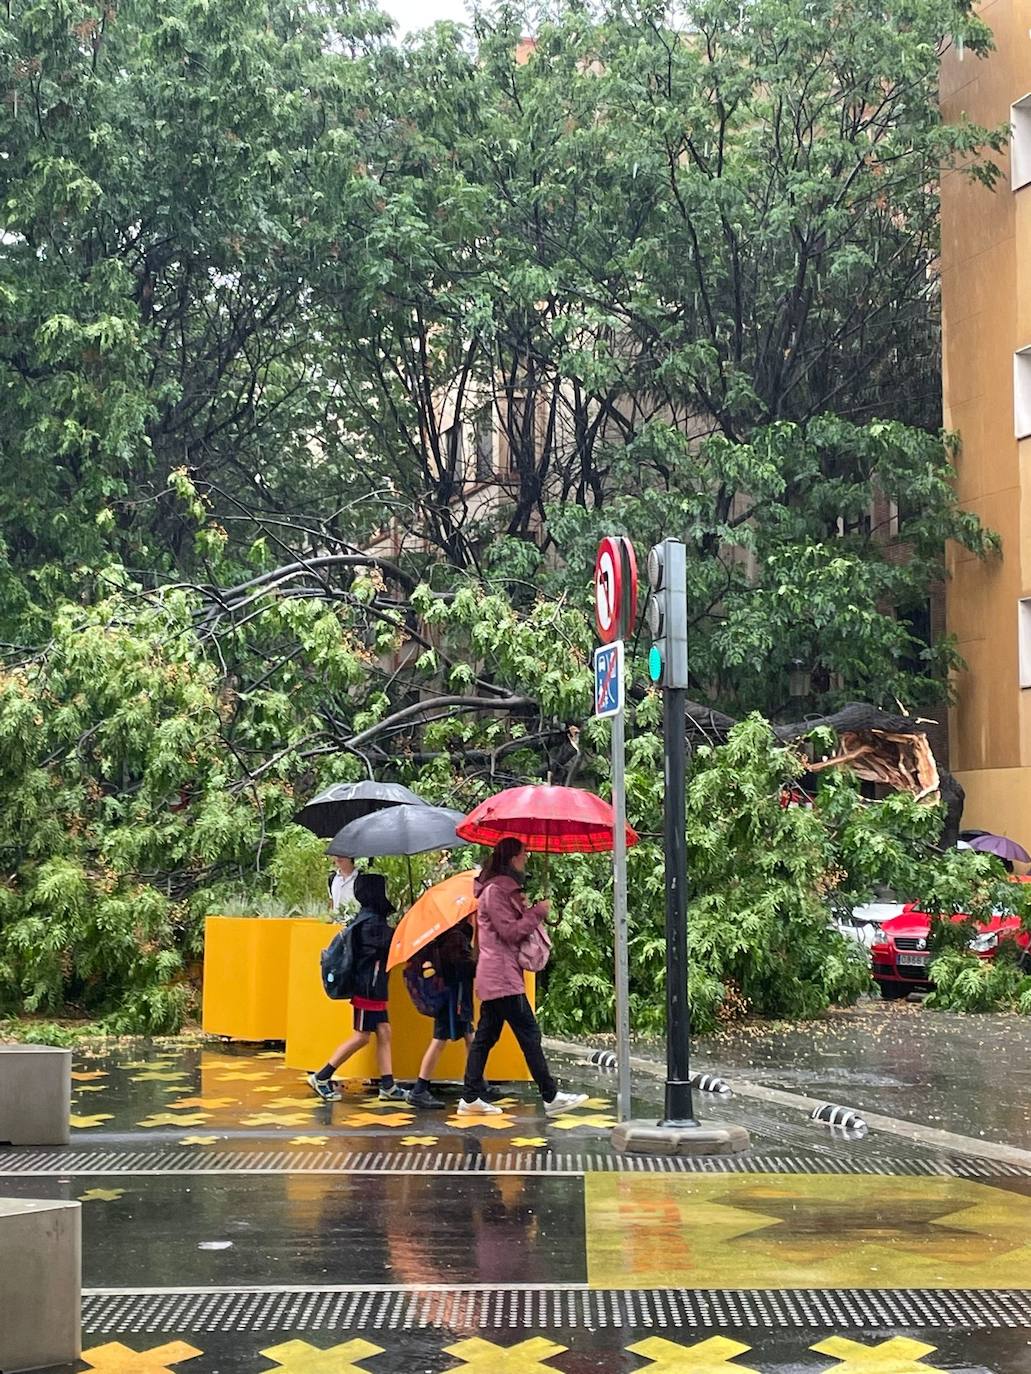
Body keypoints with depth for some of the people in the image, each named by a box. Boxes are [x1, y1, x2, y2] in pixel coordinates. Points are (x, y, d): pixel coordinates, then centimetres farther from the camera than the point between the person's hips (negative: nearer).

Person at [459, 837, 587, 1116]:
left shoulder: (505, 890, 20)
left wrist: (526, 911, 7)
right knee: (529, 1033, -9)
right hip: (502, 975, -11)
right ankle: (551, 1097, -7)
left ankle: (470, 1099, 9)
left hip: (494, 976, 11)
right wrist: (537, 912, -9)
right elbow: (510, 932, -16)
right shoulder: (495, 891, -12)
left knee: (485, 1036, 8)